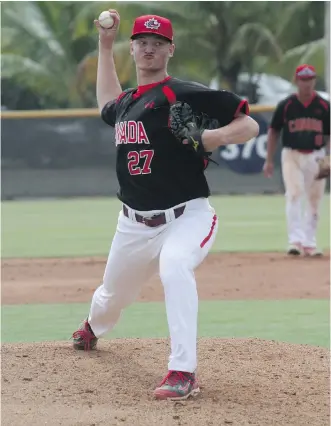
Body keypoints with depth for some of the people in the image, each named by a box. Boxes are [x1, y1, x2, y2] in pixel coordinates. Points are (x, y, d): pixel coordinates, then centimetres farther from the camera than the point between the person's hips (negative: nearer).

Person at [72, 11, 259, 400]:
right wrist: (105, 46, 31)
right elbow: (107, 106, 37)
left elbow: (250, 126, -11)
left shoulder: (185, 95, -11)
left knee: (174, 265, -38)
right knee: (114, 294, 21)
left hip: (186, 217, -6)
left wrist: (211, 137, -30)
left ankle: (183, 372, -39)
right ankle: (93, 328, 60)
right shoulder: (125, 102, 10)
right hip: (134, 223, 6)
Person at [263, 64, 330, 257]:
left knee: (315, 201, 6)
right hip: (292, 155, -2)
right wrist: (269, 160, 2)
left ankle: (310, 243, 17)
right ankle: (296, 241, -20)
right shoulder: (286, 105, -1)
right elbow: (274, 132, 6)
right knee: (294, 196, -15)